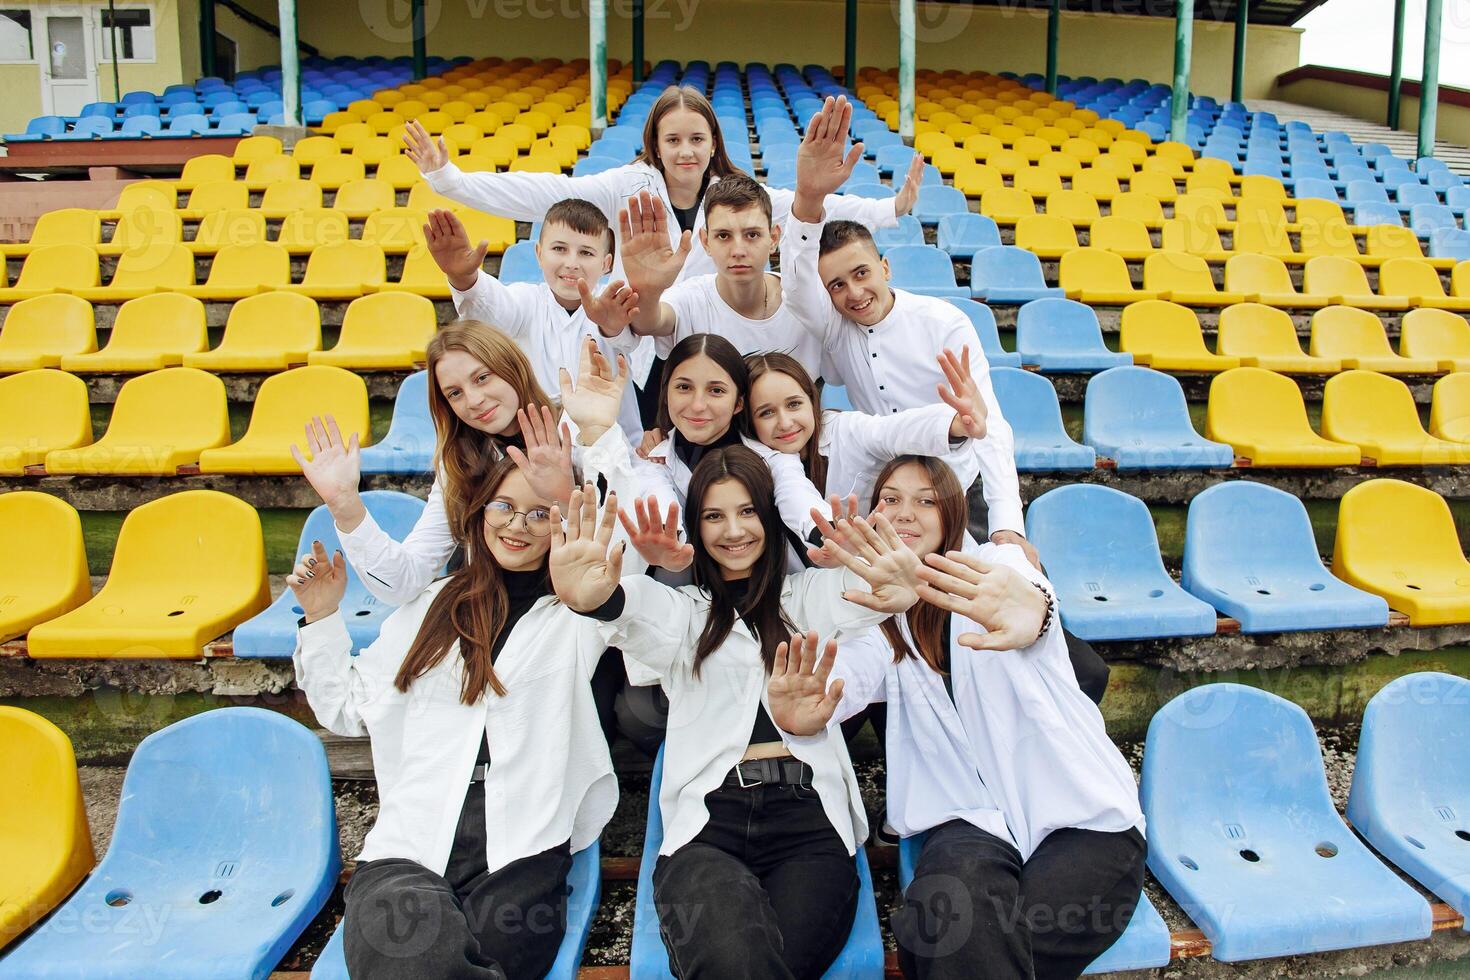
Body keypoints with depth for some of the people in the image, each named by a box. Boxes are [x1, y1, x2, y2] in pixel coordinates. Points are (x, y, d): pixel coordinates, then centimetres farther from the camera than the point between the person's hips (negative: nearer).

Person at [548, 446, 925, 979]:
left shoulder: (808, 594, 21)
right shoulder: (685, 609, 21)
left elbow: (854, 589, -4)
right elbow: (645, 615, -5)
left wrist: (898, 590, -32)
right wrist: (598, 598, -32)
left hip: (808, 814, 0)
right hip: (706, 821, 0)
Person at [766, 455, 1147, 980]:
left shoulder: (996, 565, 5)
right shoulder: (881, 625, 13)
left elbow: (1027, 585, -22)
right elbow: (855, 672, -11)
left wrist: (1028, 606, -49)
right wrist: (807, 714, -37)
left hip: (1082, 815, -1)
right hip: (972, 819, 2)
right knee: (957, 915, -32)